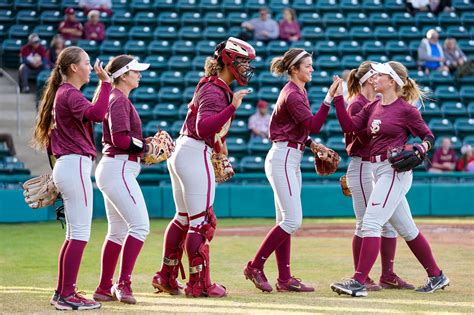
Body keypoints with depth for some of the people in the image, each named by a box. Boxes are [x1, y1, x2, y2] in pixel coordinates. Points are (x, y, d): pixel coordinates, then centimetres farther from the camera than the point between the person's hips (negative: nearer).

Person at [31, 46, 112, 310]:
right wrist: (106, 83, -29)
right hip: (76, 164, -11)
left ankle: (63, 293, 18)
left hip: (66, 166, 11)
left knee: (74, 234, 15)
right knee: (80, 234, -10)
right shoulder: (71, 94, -13)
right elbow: (97, 114, -31)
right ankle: (67, 296, -10)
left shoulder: (63, 93, 17)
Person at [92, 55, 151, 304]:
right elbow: (122, 139, -22)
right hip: (119, 169, -11)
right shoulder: (119, 100, -12)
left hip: (110, 169, 11)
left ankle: (104, 289, 14)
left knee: (118, 231, 12)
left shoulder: (117, 98, 19)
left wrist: (144, 145, 5)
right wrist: (145, 146, -10)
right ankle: (123, 284, -17)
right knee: (140, 224, -14)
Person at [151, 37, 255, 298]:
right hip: (196, 156, -11)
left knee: (183, 218, 17)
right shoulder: (216, 91, -17)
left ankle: (166, 277, 21)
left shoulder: (213, 85, 13)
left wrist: (218, 141, 19)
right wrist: (233, 107, -34)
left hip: (180, 153, 11)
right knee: (202, 221, -6)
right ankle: (199, 284, -3)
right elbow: (202, 128, -30)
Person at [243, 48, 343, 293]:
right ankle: (255, 266, -6)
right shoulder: (292, 95, -15)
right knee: (292, 220, -13)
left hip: (291, 160, 10)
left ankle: (284, 279, 9)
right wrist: (329, 98, -27)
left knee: (286, 222, 8)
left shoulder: (298, 91, 15)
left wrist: (310, 143, 9)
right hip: (283, 159, -10)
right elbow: (314, 126, -23)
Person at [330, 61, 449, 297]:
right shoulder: (373, 107, 13)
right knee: (406, 229, 15)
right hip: (378, 170, 9)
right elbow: (349, 126, 5)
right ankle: (436, 277, 26)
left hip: (395, 169, -9)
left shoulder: (405, 109, -8)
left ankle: (359, 282, -21)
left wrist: (422, 147, -22)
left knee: (371, 222, -17)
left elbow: (428, 136, -1)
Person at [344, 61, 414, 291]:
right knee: (366, 225, -5)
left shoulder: (378, 104, 15)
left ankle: (388, 276, 15)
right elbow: (366, 138, -19)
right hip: (363, 167, -9)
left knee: (390, 223, 8)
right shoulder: (357, 104, -10)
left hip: (380, 168, 9)